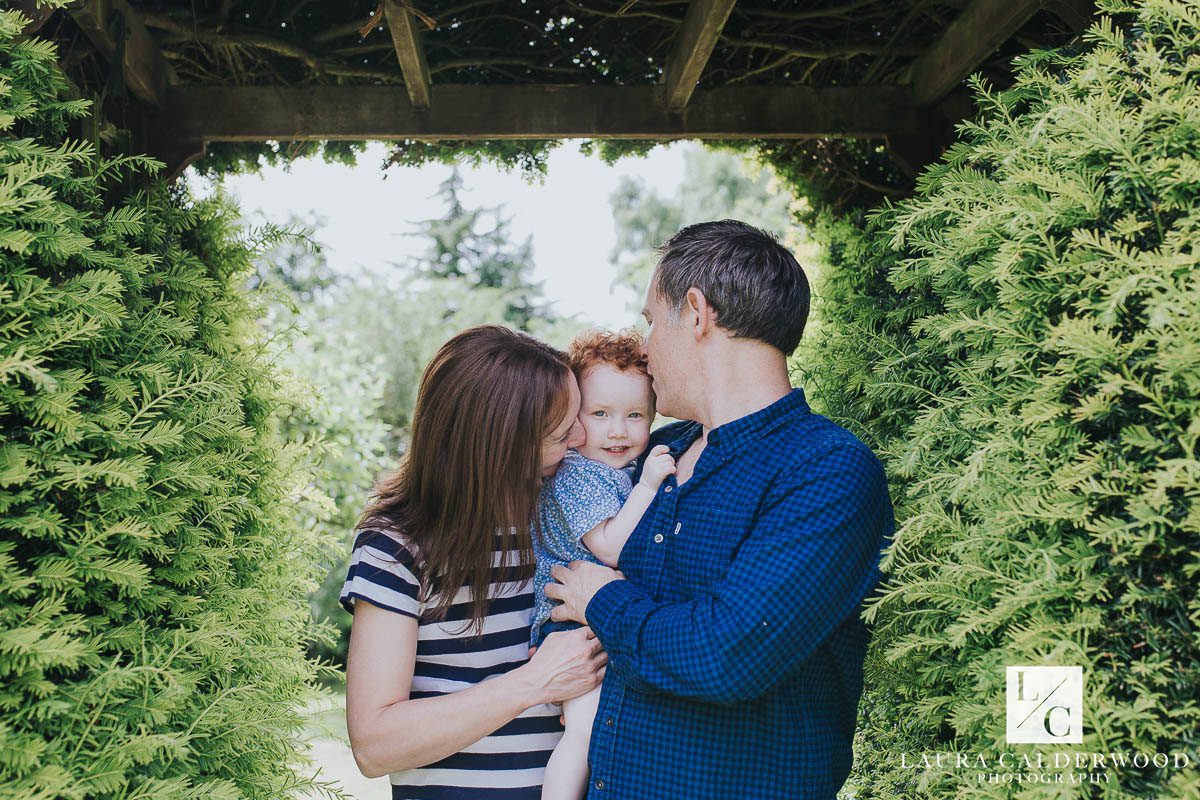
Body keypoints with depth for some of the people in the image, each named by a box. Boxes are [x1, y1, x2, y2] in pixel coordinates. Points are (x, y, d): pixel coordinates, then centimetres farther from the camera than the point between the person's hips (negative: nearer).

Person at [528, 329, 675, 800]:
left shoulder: (631, 470, 15)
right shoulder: (575, 474, -14)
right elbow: (610, 548, -24)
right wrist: (648, 486, -26)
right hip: (574, 623, -9)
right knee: (586, 730, -22)